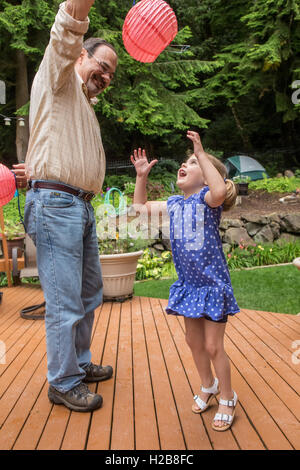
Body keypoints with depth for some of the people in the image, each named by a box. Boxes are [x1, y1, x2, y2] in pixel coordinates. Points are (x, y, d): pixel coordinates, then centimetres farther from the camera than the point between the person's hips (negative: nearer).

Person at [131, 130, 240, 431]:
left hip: (212, 283, -7)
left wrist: (201, 153, -33)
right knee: (194, 341, 18)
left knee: (213, 345, 2)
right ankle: (208, 387, 42)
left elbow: (219, 191, -39)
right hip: (187, 283, 7)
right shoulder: (174, 203, 6)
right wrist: (141, 177, 6)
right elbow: (141, 207, 16)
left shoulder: (207, 197, -14)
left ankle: (228, 398, 25)